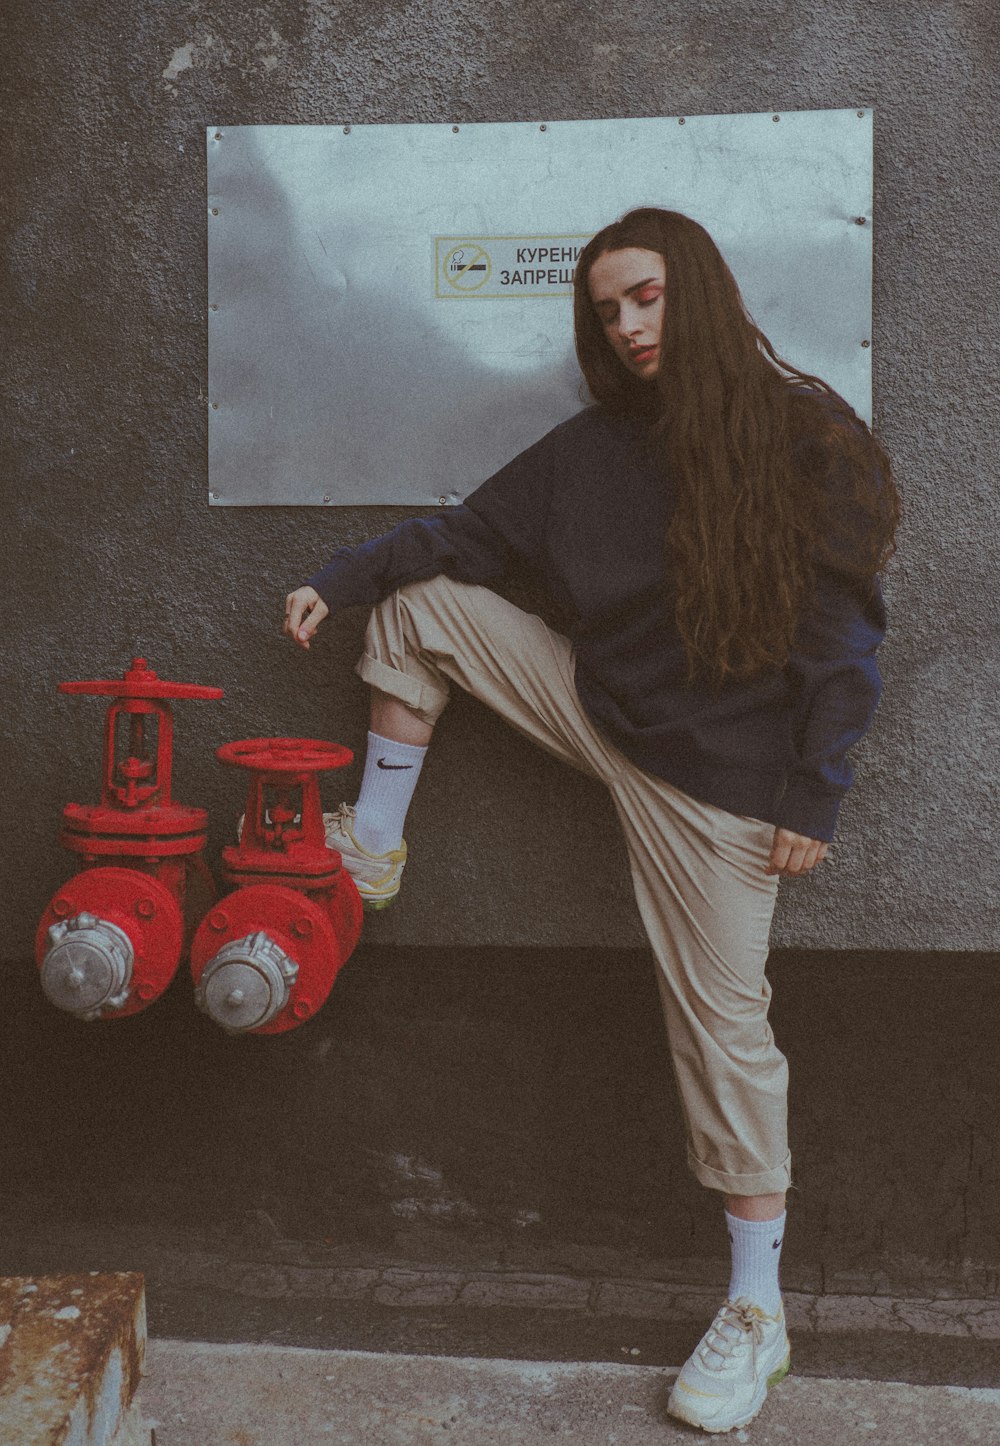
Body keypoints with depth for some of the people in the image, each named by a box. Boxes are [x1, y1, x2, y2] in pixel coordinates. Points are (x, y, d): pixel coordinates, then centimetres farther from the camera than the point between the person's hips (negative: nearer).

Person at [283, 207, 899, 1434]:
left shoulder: (806, 439, -11)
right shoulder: (596, 446, 3)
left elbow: (846, 632, -11)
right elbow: (469, 532, 9)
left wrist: (816, 795, -13)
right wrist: (338, 582, -1)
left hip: (719, 773, -5)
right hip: (601, 710, 5)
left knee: (720, 1015, -2)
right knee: (420, 601, 2)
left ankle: (757, 1310, 13)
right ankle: (374, 849, 13)